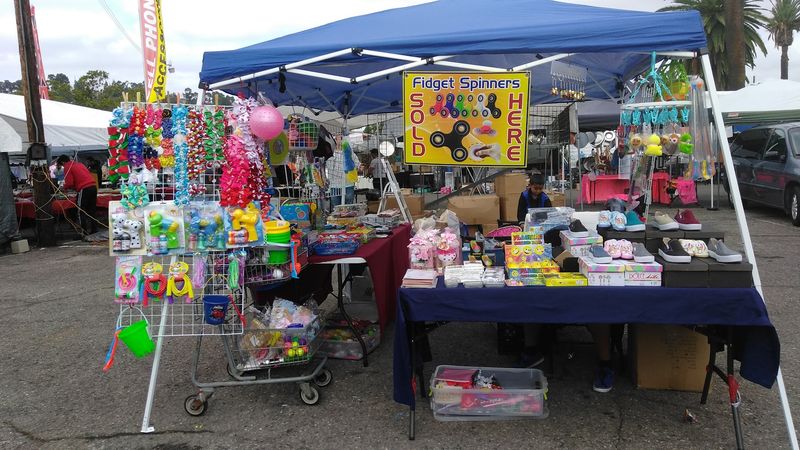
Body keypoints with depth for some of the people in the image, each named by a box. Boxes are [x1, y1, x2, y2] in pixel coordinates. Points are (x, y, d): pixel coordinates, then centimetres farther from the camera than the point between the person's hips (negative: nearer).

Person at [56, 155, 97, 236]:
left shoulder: (67, 167, 1)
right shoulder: (78, 164, 23)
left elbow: (69, 183, -5)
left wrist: (64, 187, 15)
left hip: (84, 189, -7)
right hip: (93, 187, 7)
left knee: (82, 212, 1)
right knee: (91, 212, 14)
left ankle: (84, 233, 0)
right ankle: (93, 231, 17)